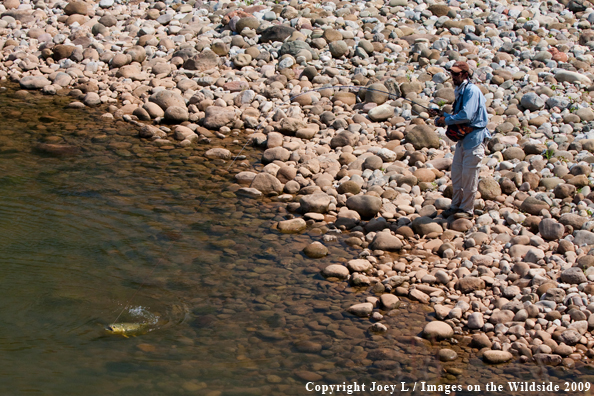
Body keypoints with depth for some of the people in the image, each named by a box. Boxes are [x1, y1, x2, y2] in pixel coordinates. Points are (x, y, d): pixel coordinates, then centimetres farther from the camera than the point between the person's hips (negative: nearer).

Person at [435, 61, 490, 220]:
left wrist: (447, 120, -14)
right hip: (463, 137, 9)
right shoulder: (460, 91, 14)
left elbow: (467, 116, -26)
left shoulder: (471, 90, -16)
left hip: (474, 137, -9)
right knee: (456, 172, 12)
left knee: (468, 175, -3)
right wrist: (442, 116, 3)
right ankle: (456, 205, 23)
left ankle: (467, 209, 7)